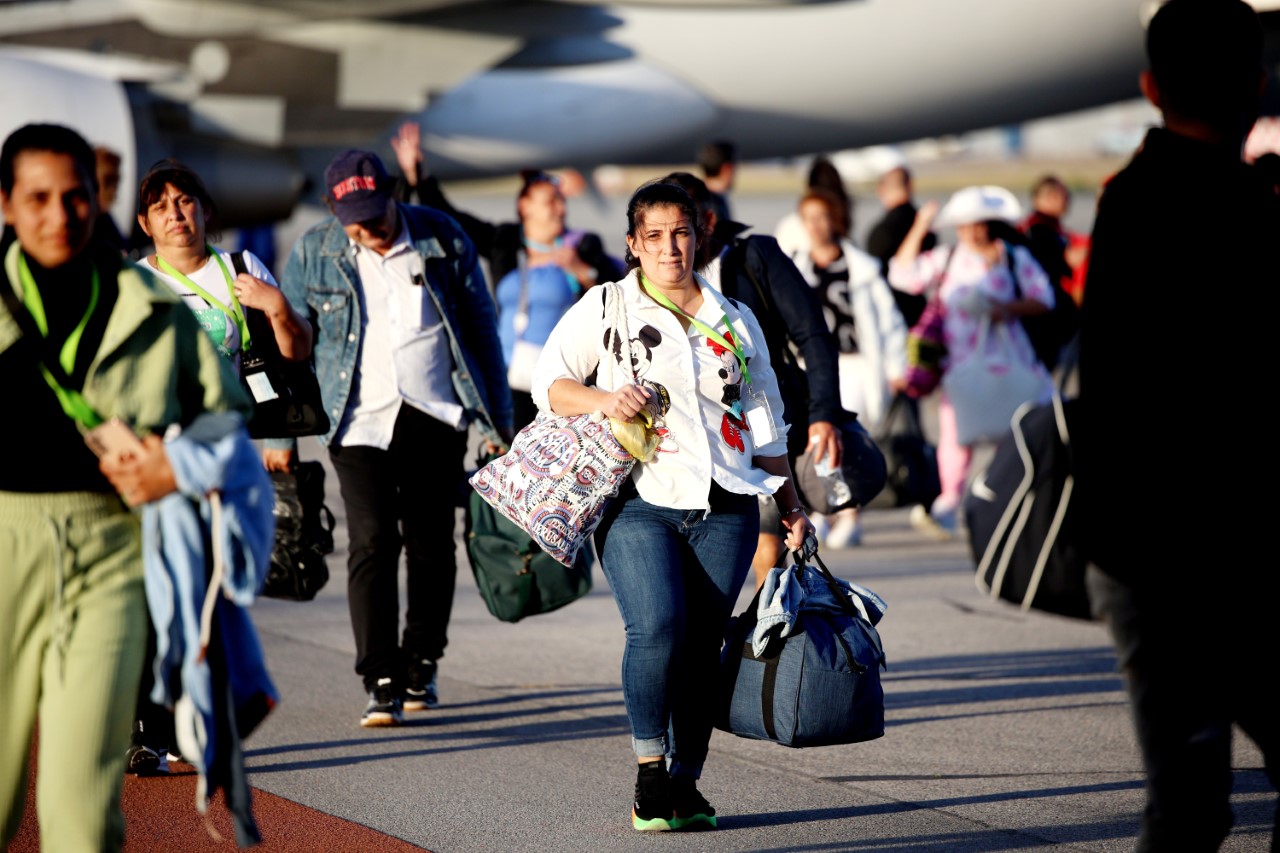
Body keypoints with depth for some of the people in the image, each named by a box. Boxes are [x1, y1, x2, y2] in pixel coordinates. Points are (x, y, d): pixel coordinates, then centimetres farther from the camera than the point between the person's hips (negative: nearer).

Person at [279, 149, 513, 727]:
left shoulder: (441, 239, -1)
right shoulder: (313, 253, -1)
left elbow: (481, 327, 8)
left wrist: (499, 418, 8)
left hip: (436, 417, 1)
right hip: (361, 420, -1)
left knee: (431, 543, 8)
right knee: (372, 543, -12)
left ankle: (420, 668, 23)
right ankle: (383, 684, -12)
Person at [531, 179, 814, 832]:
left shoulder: (735, 320, 17)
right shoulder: (605, 308, 8)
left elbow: (766, 423, 22)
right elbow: (548, 382, 5)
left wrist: (790, 506, 18)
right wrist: (604, 400, -13)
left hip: (724, 507, 3)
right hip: (638, 501, -3)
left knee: (702, 644, -2)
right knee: (657, 627, -20)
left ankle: (686, 785, 7)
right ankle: (649, 778, -7)